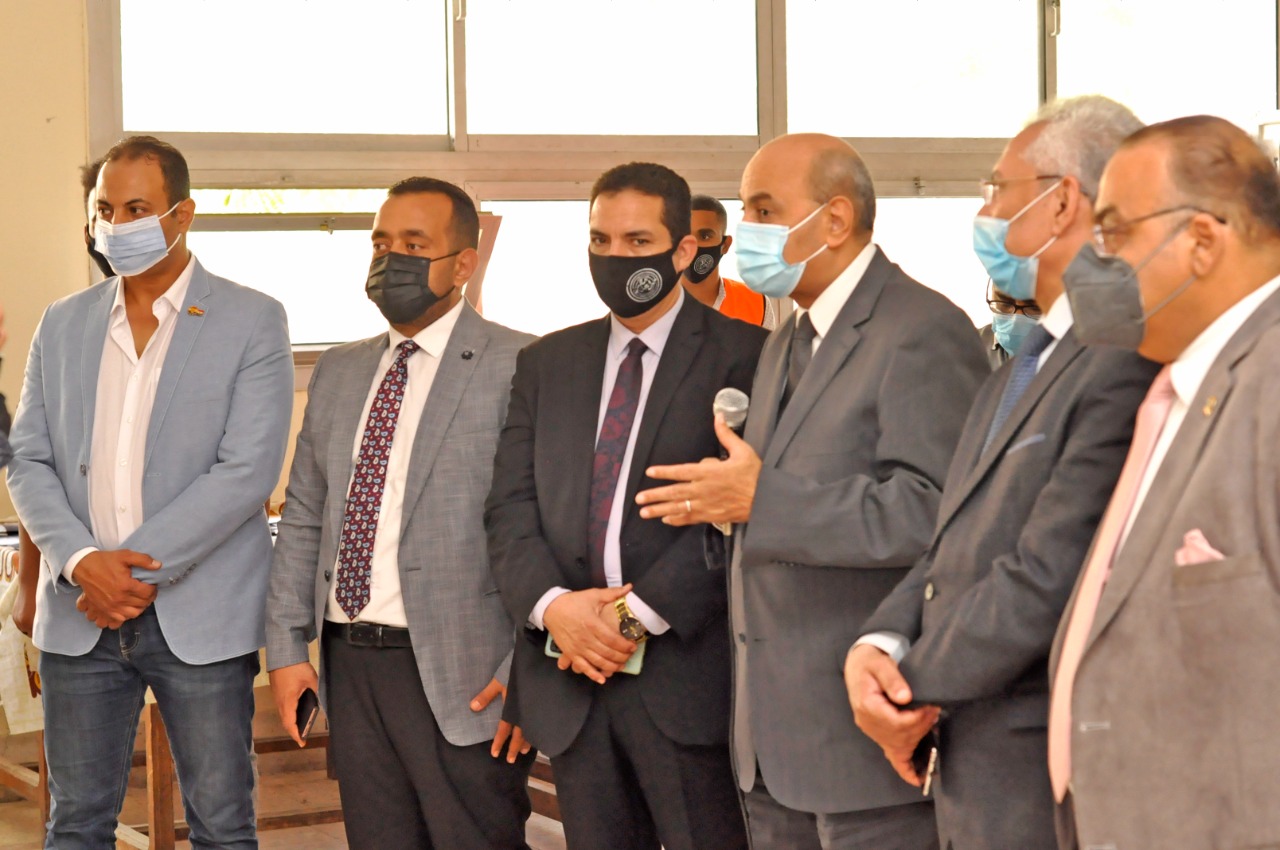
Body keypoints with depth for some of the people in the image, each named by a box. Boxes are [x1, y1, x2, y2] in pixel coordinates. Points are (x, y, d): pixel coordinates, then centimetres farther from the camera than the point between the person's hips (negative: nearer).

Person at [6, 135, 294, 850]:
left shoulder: (253, 322, -2)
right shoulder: (63, 324, 11)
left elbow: (247, 470, -11)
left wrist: (137, 568, -15)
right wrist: (82, 562, -12)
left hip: (200, 618, -4)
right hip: (80, 615, 4)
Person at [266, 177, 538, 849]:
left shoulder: (518, 368, -6)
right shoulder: (338, 372, 16)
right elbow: (302, 520, 17)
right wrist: (286, 647, 9)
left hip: (462, 679, -6)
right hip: (350, 667, 6)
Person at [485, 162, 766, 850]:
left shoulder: (743, 355, -1)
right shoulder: (546, 363, 16)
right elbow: (509, 508, 9)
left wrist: (640, 612, -15)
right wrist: (552, 606, -9)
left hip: (687, 673, -4)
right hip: (570, 677, 5)